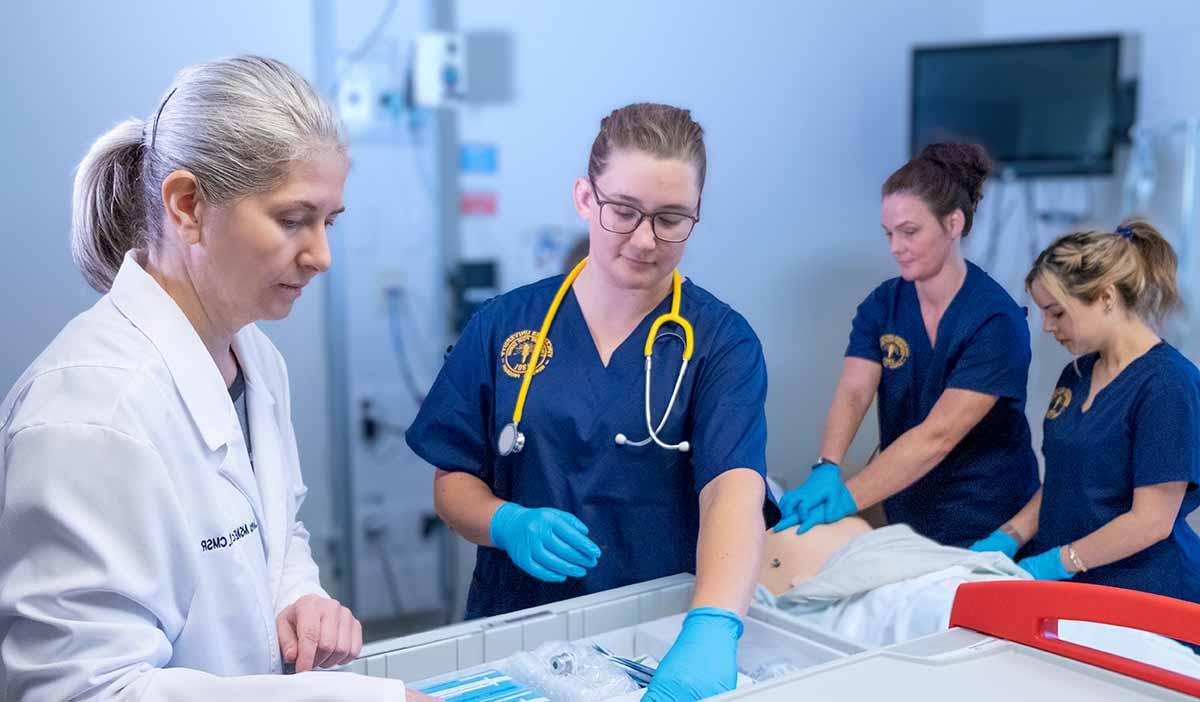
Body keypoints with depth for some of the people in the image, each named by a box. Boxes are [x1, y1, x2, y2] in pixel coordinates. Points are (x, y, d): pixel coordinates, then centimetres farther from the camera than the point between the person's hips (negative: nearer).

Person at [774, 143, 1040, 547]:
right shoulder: (882, 305, 0)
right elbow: (852, 394, -13)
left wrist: (849, 497, -33)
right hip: (905, 521, 4)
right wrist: (826, 470, -31)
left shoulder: (996, 321, -17)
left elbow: (938, 434, -25)